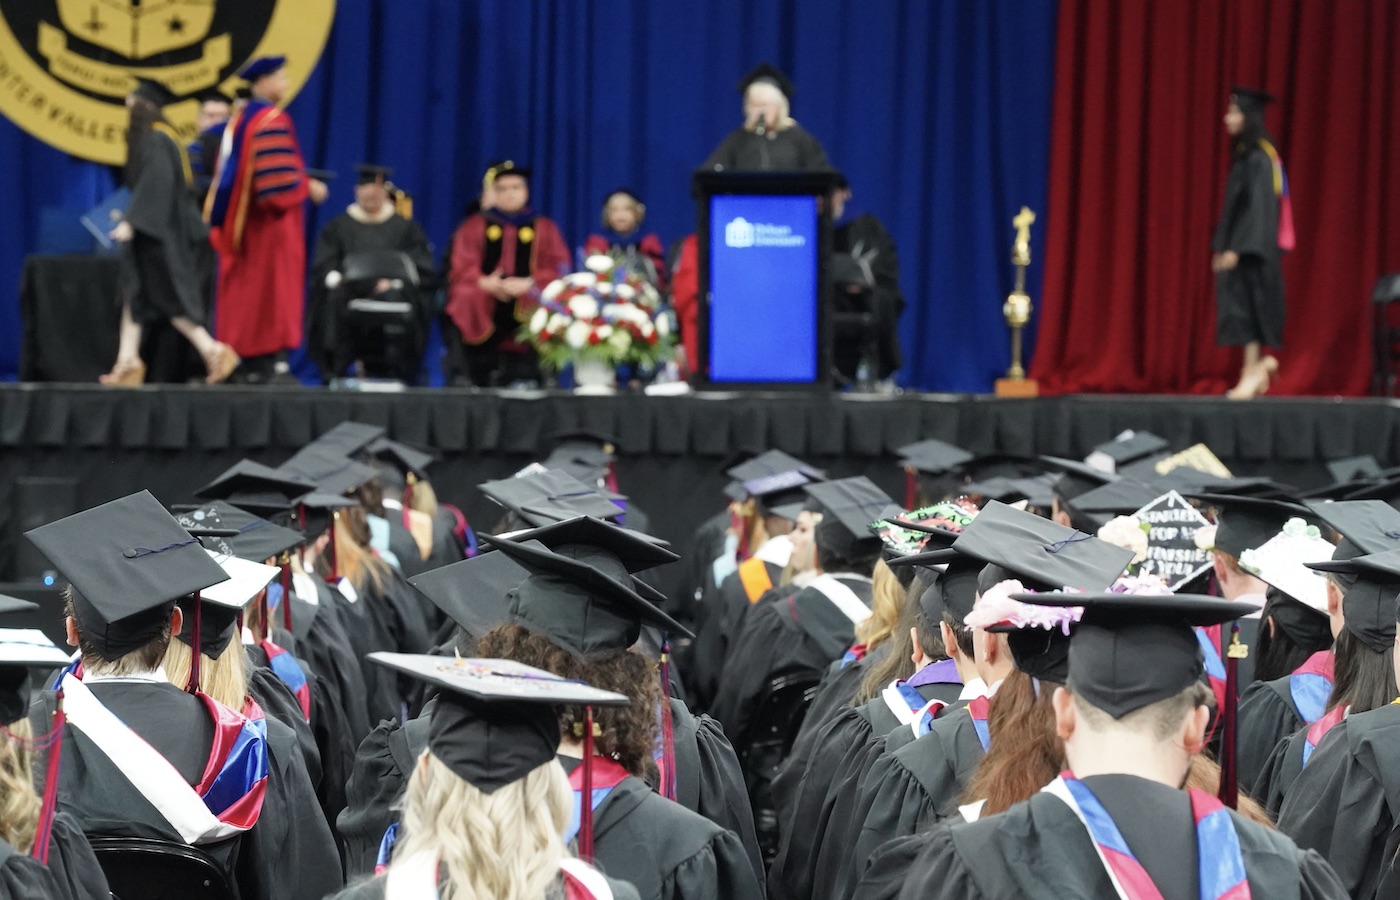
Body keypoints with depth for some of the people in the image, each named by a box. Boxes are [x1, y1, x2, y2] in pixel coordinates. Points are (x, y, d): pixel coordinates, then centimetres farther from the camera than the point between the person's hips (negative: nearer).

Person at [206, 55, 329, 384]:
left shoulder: (239, 120, 13)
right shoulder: (273, 119, -14)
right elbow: (280, 175, -21)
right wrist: (308, 186, -8)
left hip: (241, 218, 9)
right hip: (272, 222, -9)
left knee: (245, 289, 8)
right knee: (272, 286, -7)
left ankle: (246, 359, 8)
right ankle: (269, 358, -9)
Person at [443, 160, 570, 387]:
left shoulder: (545, 230, 15)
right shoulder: (474, 227, 16)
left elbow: (558, 269, 6)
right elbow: (460, 268, 7)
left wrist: (529, 283, -13)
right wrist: (484, 282, -14)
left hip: (525, 316, 0)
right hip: (480, 314, 0)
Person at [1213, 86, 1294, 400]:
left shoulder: (1259, 158, -15)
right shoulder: (1243, 155, 13)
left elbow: (1258, 206, -20)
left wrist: (1236, 248, -23)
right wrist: (1221, 247, 17)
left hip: (1253, 248, -9)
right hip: (1238, 247, 9)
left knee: (1247, 304, -7)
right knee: (1241, 304, 9)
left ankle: (1253, 372, -5)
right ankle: (1257, 366, 13)